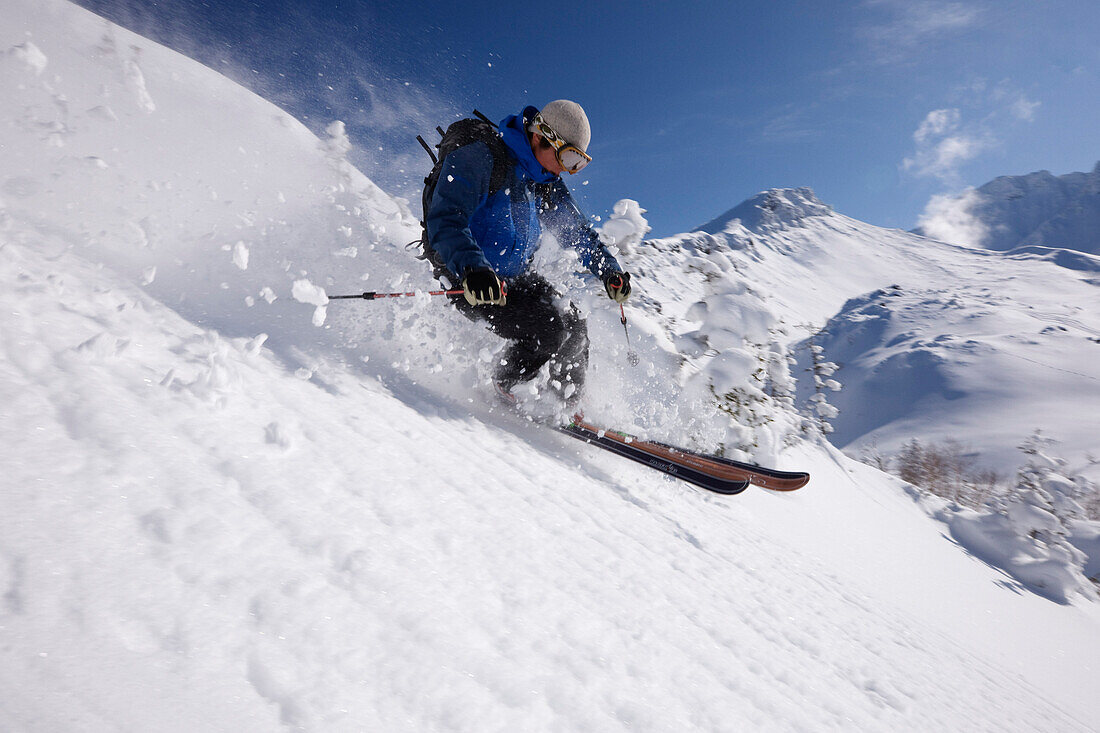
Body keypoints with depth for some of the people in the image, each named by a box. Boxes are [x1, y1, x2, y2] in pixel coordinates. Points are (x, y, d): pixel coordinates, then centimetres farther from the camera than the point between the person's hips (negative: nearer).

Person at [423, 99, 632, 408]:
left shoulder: (546, 181, 6)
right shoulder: (478, 158, -18)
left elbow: (576, 229, 16)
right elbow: (444, 220, -29)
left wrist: (608, 270, 4)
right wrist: (473, 268, -46)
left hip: (516, 276, 8)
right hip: (467, 278, -7)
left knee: (574, 325, -3)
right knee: (548, 328, -22)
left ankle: (568, 407, 17)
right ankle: (504, 389, 4)